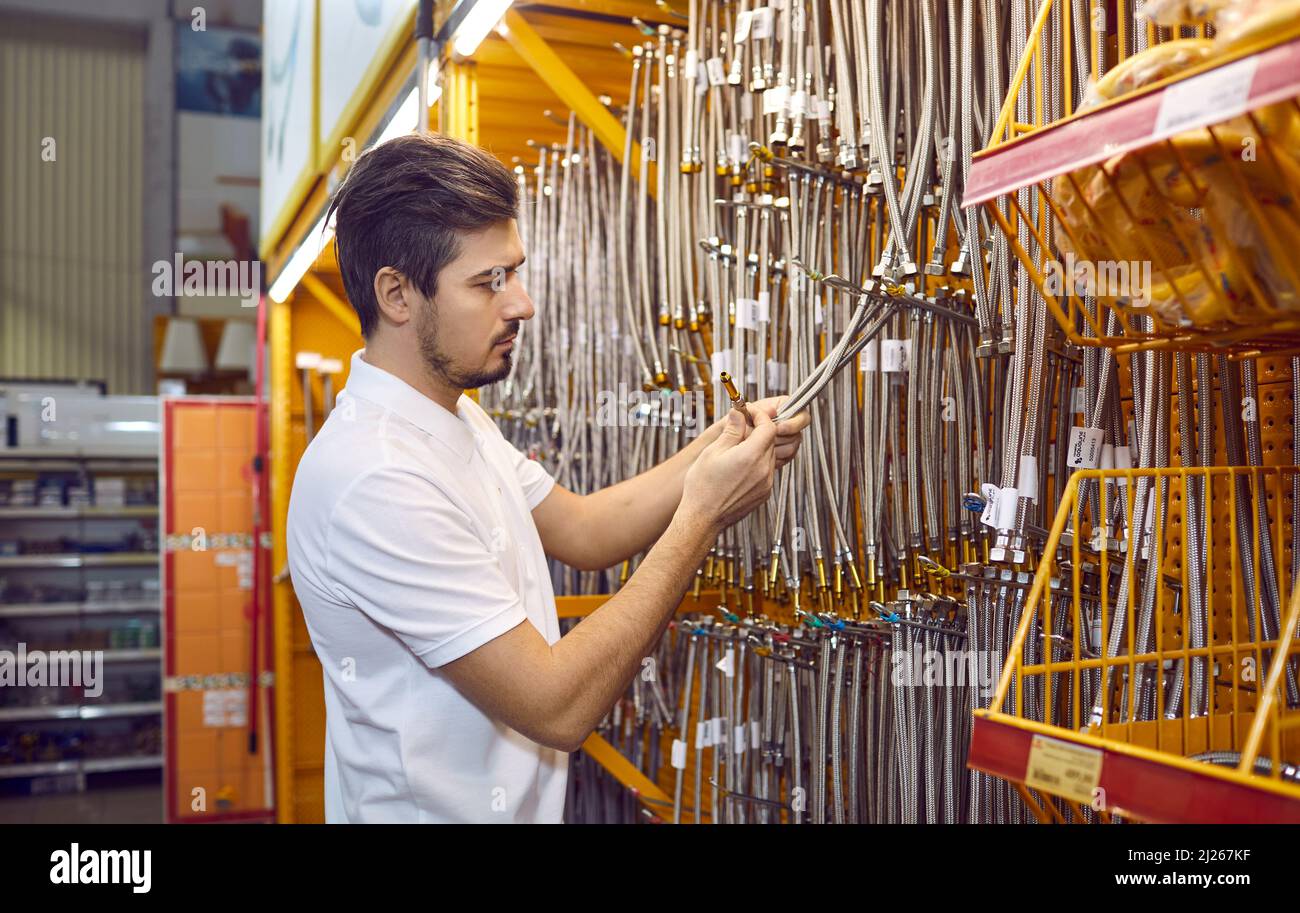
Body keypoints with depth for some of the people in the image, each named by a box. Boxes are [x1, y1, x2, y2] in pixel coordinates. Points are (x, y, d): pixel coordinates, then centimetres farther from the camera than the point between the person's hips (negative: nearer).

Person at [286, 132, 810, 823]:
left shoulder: (457, 418, 3)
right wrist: (701, 517, -25)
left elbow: (581, 530, 6)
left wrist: (719, 446, -7)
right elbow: (559, 707, -29)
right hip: (435, 807, -9)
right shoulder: (375, 480, -29)